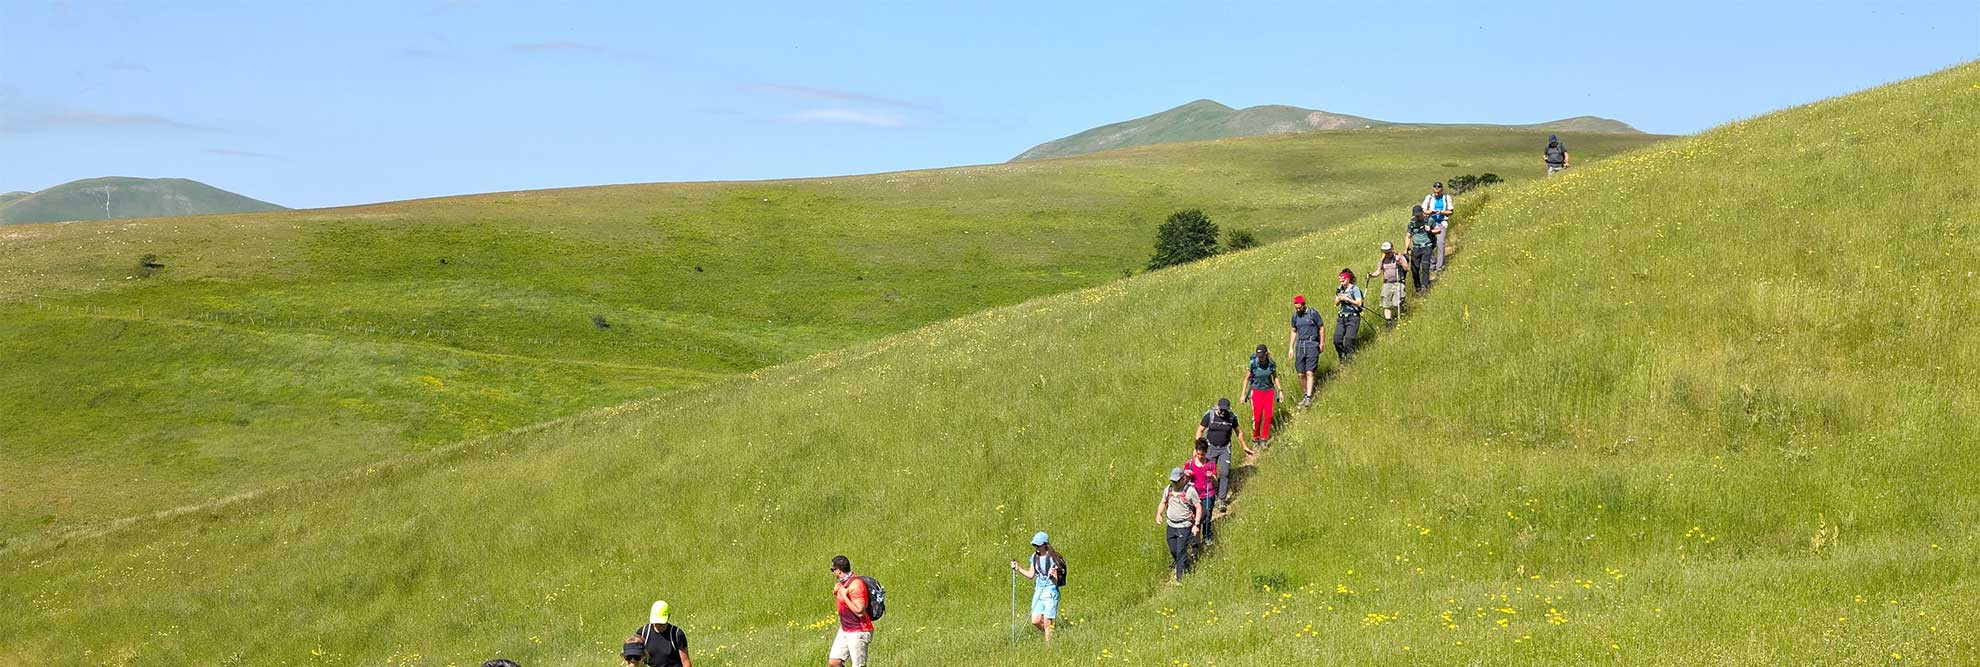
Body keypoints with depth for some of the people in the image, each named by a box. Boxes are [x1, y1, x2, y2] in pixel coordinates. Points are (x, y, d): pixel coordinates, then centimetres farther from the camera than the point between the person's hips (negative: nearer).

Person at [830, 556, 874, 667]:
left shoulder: (856, 584, -22)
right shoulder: (843, 582, 8)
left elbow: (859, 612, -27)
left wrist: (844, 596, -23)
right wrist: (835, 593, 5)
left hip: (858, 633, -9)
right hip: (845, 630, 9)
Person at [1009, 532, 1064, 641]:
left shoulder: (1052, 558, -13)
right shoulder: (1035, 557, 6)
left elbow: (1055, 581, -13)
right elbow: (1031, 575, 16)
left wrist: (1052, 575, -34)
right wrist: (1018, 569, 6)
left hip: (1050, 592, -6)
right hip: (1038, 591, 6)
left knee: (1046, 623, -5)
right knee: (1035, 621, 0)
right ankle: (1049, 635, 25)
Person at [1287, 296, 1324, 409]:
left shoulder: (1313, 313, -6)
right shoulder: (1295, 316, 9)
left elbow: (1322, 328, 2)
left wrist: (1321, 344, 0)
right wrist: (1290, 348, 15)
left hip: (1312, 345, -5)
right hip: (1300, 345, 5)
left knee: (1309, 373, -12)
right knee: (1301, 374, 3)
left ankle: (1309, 398, -14)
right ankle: (1306, 394, 17)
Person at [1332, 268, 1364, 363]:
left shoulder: (1355, 289, -7)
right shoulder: (1340, 289, 12)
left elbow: (1359, 303, -14)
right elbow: (1336, 303, 15)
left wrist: (1347, 299, -19)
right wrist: (1339, 299, -7)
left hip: (1353, 317, -6)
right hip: (1342, 317, 6)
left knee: (1348, 341, -13)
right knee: (1337, 340, -2)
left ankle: (1350, 359, 1)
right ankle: (1342, 359, 15)